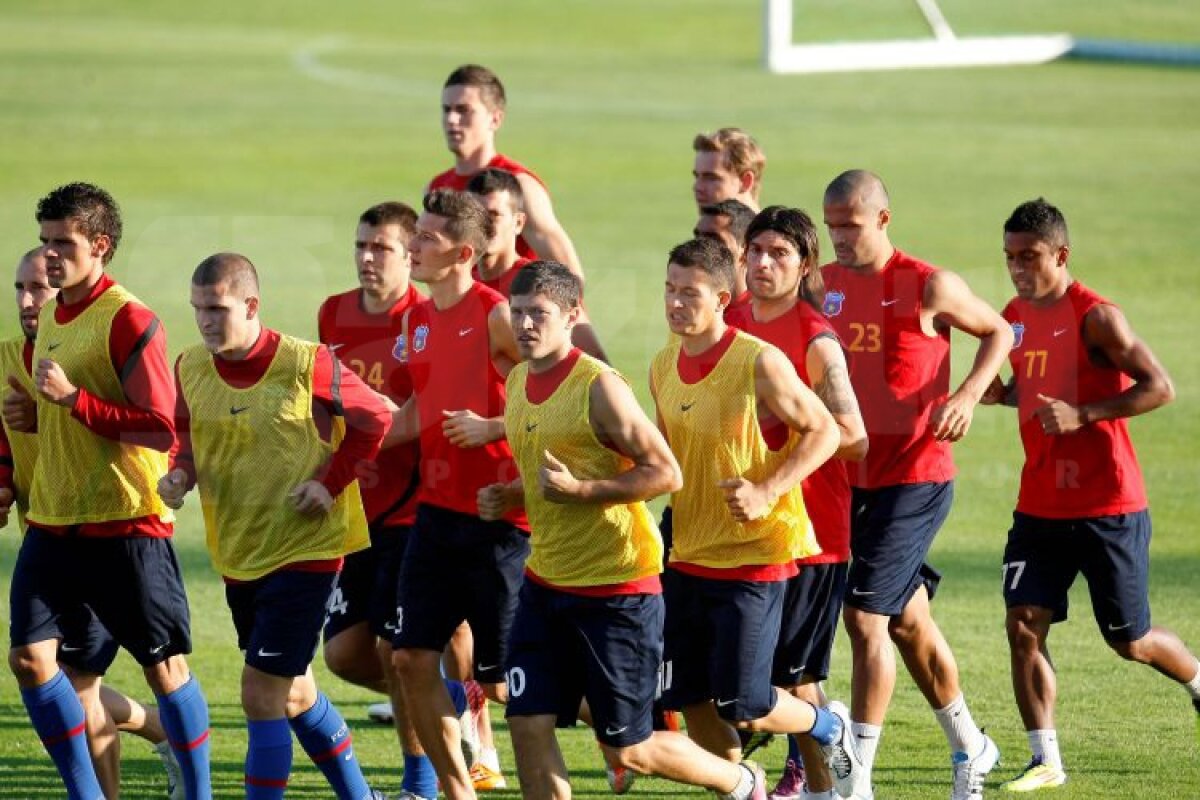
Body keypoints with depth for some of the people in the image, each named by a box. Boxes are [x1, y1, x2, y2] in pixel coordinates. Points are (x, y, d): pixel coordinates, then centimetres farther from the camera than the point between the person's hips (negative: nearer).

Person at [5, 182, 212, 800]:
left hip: (125, 525, -7)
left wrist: (71, 399, -22)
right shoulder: (50, 318, 13)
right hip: (51, 519, 7)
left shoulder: (129, 320, -13)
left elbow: (161, 429, -19)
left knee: (164, 665, 3)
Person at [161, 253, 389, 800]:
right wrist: (180, 473, -7)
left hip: (304, 548, -6)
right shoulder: (190, 367, -2)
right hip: (236, 551, 6)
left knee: (261, 692, -12)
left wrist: (330, 483, -12)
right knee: (292, 691, 18)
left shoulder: (307, 364, -16)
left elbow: (374, 419, -4)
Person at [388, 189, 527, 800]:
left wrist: (494, 426, -23)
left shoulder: (496, 315, -14)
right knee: (412, 657, 3)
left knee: (503, 683, -2)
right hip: (437, 511, 8)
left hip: (497, 517, -8)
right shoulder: (417, 319, 10)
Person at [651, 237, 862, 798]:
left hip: (754, 556, -7)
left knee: (741, 706, -8)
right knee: (690, 702, 6)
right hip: (687, 556, 7)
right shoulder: (664, 367, 6)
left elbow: (824, 431, -9)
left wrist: (767, 491, -20)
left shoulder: (760, 363, -15)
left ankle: (829, 728, 22)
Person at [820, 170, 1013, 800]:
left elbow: (998, 332, 3)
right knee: (907, 620, 15)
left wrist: (969, 394, -12)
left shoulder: (929, 287, -9)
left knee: (865, 616, -13)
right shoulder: (822, 286, 6)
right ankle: (969, 747, 33)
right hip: (849, 475, 6)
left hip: (915, 476, -6)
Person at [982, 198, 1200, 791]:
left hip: (1108, 506, -6)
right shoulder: (1014, 318, 7)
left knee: (1129, 641, 5)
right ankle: (1045, 760, -1)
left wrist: (1082, 415, -27)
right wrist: (1002, 393, 1)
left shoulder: (1095, 317, -15)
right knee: (1023, 625, -8)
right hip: (1040, 507, 6)